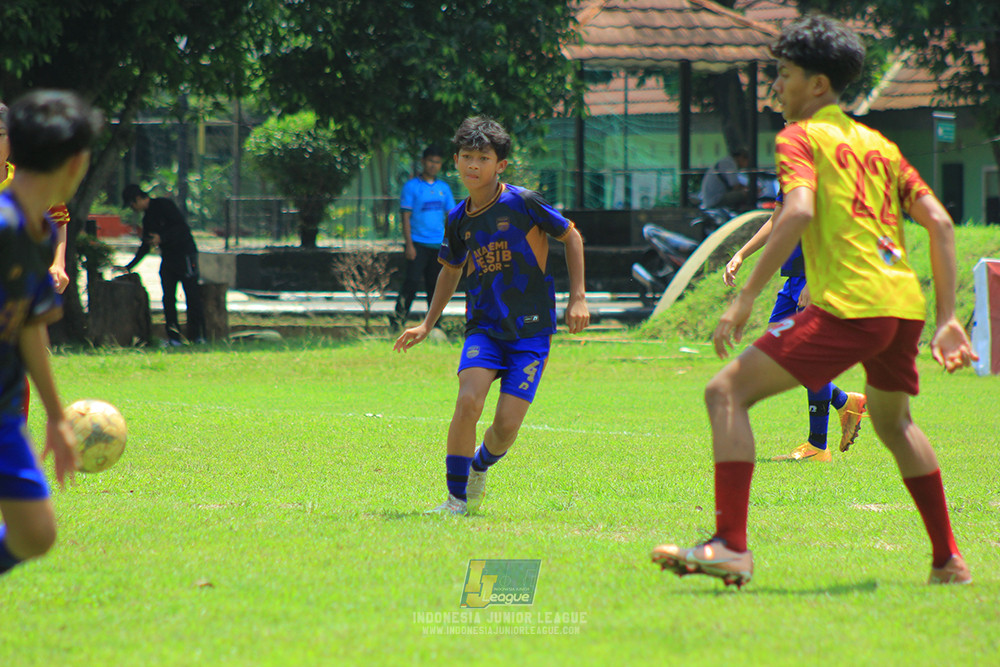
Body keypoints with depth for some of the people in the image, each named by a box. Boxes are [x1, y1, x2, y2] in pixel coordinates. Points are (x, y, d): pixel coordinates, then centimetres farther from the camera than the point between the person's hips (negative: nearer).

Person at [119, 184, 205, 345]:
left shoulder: (164, 205, -9)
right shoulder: (147, 218, 15)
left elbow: (183, 228, -16)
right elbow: (145, 246, 23)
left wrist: (162, 238, -22)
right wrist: (129, 267, 20)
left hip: (185, 255, -8)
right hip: (167, 258, 8)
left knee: (192, 295, -8)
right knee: (168, 297, 1)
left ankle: (197, 335, -6)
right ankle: (173, 337, 1)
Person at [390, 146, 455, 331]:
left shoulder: (444, 188, 13)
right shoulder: (411, 186, 0)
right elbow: (406, 217, -4)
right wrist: (409, 245, -12)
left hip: (438, 245, 4)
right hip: (418, 243, -4)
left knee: (435, 286, 7)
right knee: (411, 283, -15)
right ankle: (397, 321, -12)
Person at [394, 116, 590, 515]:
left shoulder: (522, 203, -9)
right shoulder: (459, 218, 6)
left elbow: (571, 237, 4)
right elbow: (451, 269, 24)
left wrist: (577, 298, -2)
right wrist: (427, 324, 18)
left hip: (531, 330, -3)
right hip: (483, 326, 3)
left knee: (507, 424, -11)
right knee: (468, 401, -22)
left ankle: (479, 469, 25)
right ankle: (457, 498, -9)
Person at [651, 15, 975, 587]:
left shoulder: (801, 137, 3)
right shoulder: (878, 144, 23)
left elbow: (798, 212, -16)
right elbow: (940, 223, 17)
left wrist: (746, 298, -17)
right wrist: (948, 320, 16)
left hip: (849, 305, -8)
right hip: (906, 303, 8)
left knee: (727, 392, -6)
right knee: (893, 420, 33)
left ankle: (731, 547, -18)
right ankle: (948, 560, 34)